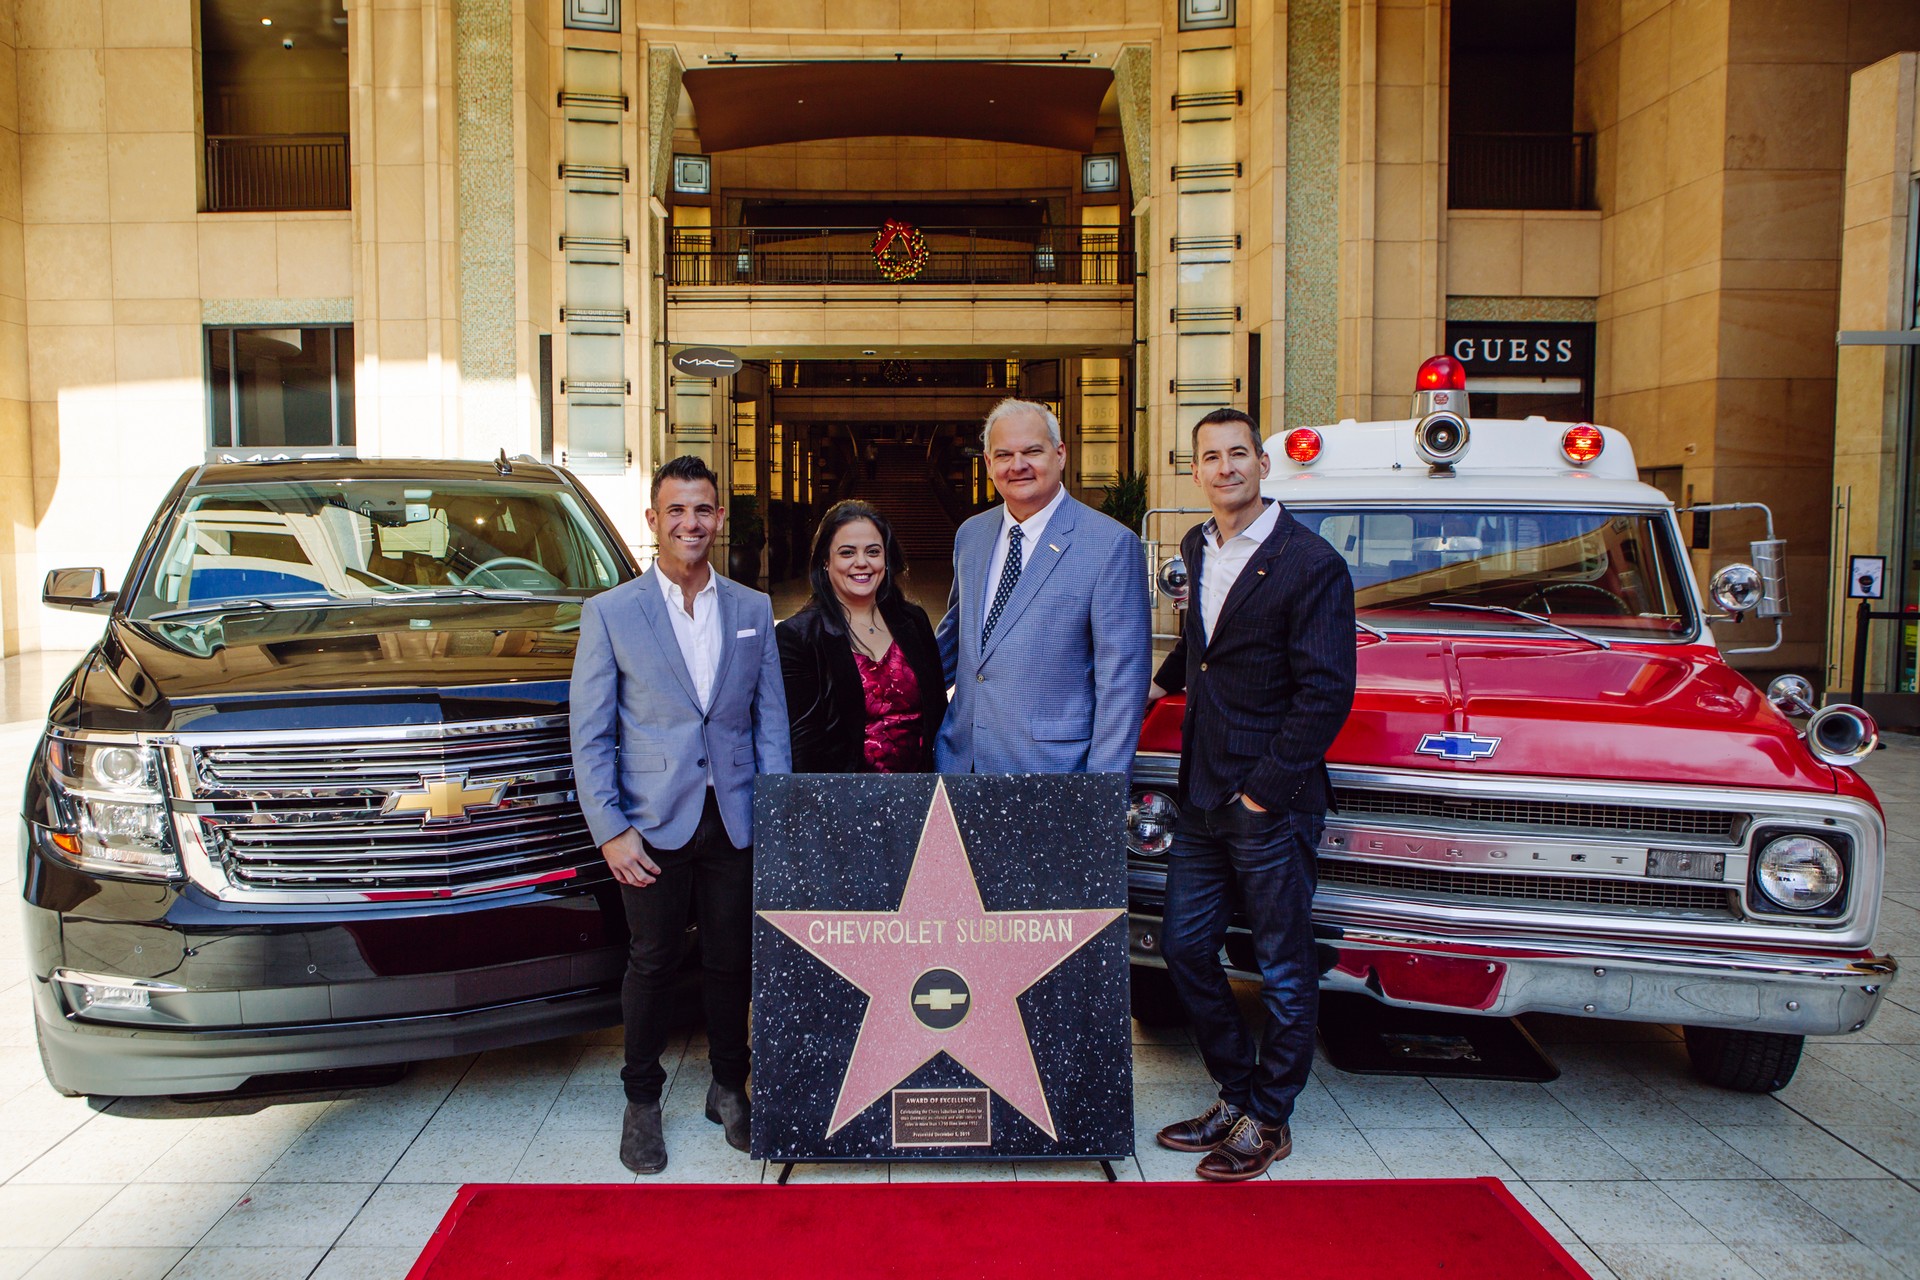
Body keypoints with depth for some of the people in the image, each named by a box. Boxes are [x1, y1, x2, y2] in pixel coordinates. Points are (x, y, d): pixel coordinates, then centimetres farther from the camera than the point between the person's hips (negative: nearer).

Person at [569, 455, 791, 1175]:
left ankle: (729, 1089, 29)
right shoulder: (610, 614, -1)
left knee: (732, 961, 10)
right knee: (652, 963, 8)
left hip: (735, 821, 2)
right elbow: (590, 735, -2)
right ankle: (642, 1102, 26)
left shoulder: (753, 610, 7)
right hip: (654, 823, -2)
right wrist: (610, 831, -8)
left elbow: (771, 719, 8)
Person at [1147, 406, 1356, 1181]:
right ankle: (1237, 1094, 30)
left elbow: (1326, 694, -16)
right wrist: (1167, 679, 19)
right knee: (1184, 946, 12)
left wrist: (1263, 789, -16)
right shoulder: (1196, 548, 9)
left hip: (1273, 802, -7)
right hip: (1202, 797, 7)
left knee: (1283, 970, 7)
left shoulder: (1311, 564, -13)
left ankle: (1268, 1121, 22)